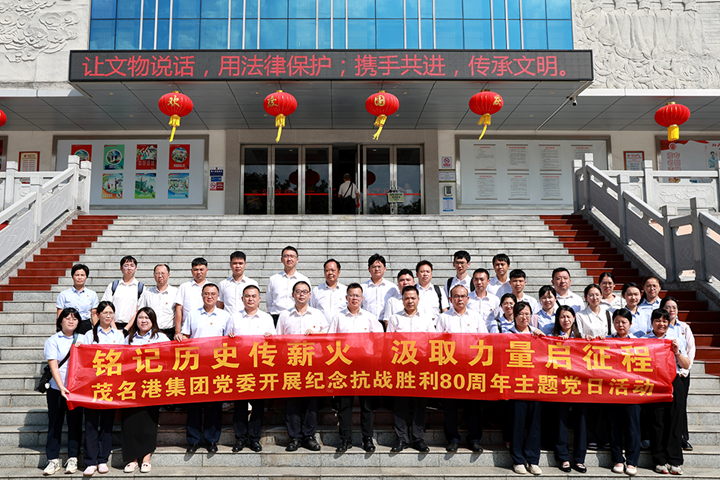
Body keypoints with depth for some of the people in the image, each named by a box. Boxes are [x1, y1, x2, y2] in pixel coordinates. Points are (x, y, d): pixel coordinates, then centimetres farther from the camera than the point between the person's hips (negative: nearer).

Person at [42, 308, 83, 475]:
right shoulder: (53, 341, 1)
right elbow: (53, 366, -7)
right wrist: (62, 387, -18)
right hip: (57, 389, -2)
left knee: (75, 423, 4)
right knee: (55, 423, 3)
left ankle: (73, 459, 13)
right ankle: (53, 460, 12)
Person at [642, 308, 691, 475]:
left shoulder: (677, 340, 15)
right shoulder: (644, 340, 8)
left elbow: (686, 365, 12)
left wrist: (677, 352, -3)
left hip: (674, 383, 2)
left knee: (674, 421, -1)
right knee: (657, 421, -3)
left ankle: (675, 461, 5)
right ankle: (660, 461, 3)